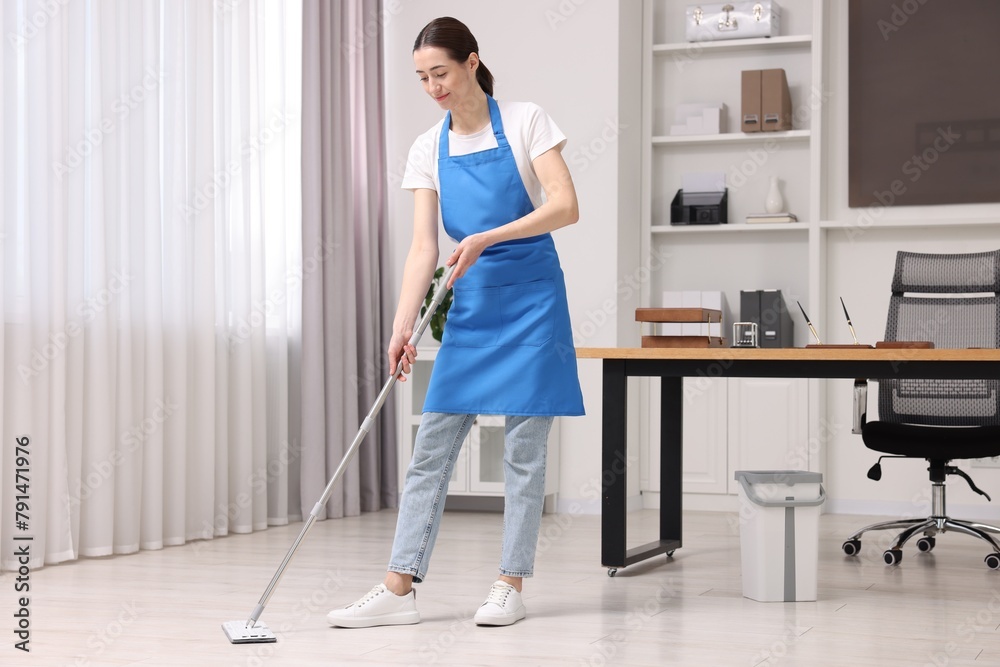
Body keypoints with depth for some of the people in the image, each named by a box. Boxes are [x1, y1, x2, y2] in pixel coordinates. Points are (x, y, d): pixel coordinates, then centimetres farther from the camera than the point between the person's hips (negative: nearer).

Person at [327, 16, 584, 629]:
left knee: (524, 450, 0)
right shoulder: (429, 149, 5)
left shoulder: (525, 122, -5)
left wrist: (487, 238, -24)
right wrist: (403, 325, -12)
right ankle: (399, 590, 3)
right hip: (468, 304, 4)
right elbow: (423, 247, 0)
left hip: (530, 300, -4)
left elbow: (565, 206, -15)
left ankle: (510, 588, 9)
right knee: (432, 447, 0)